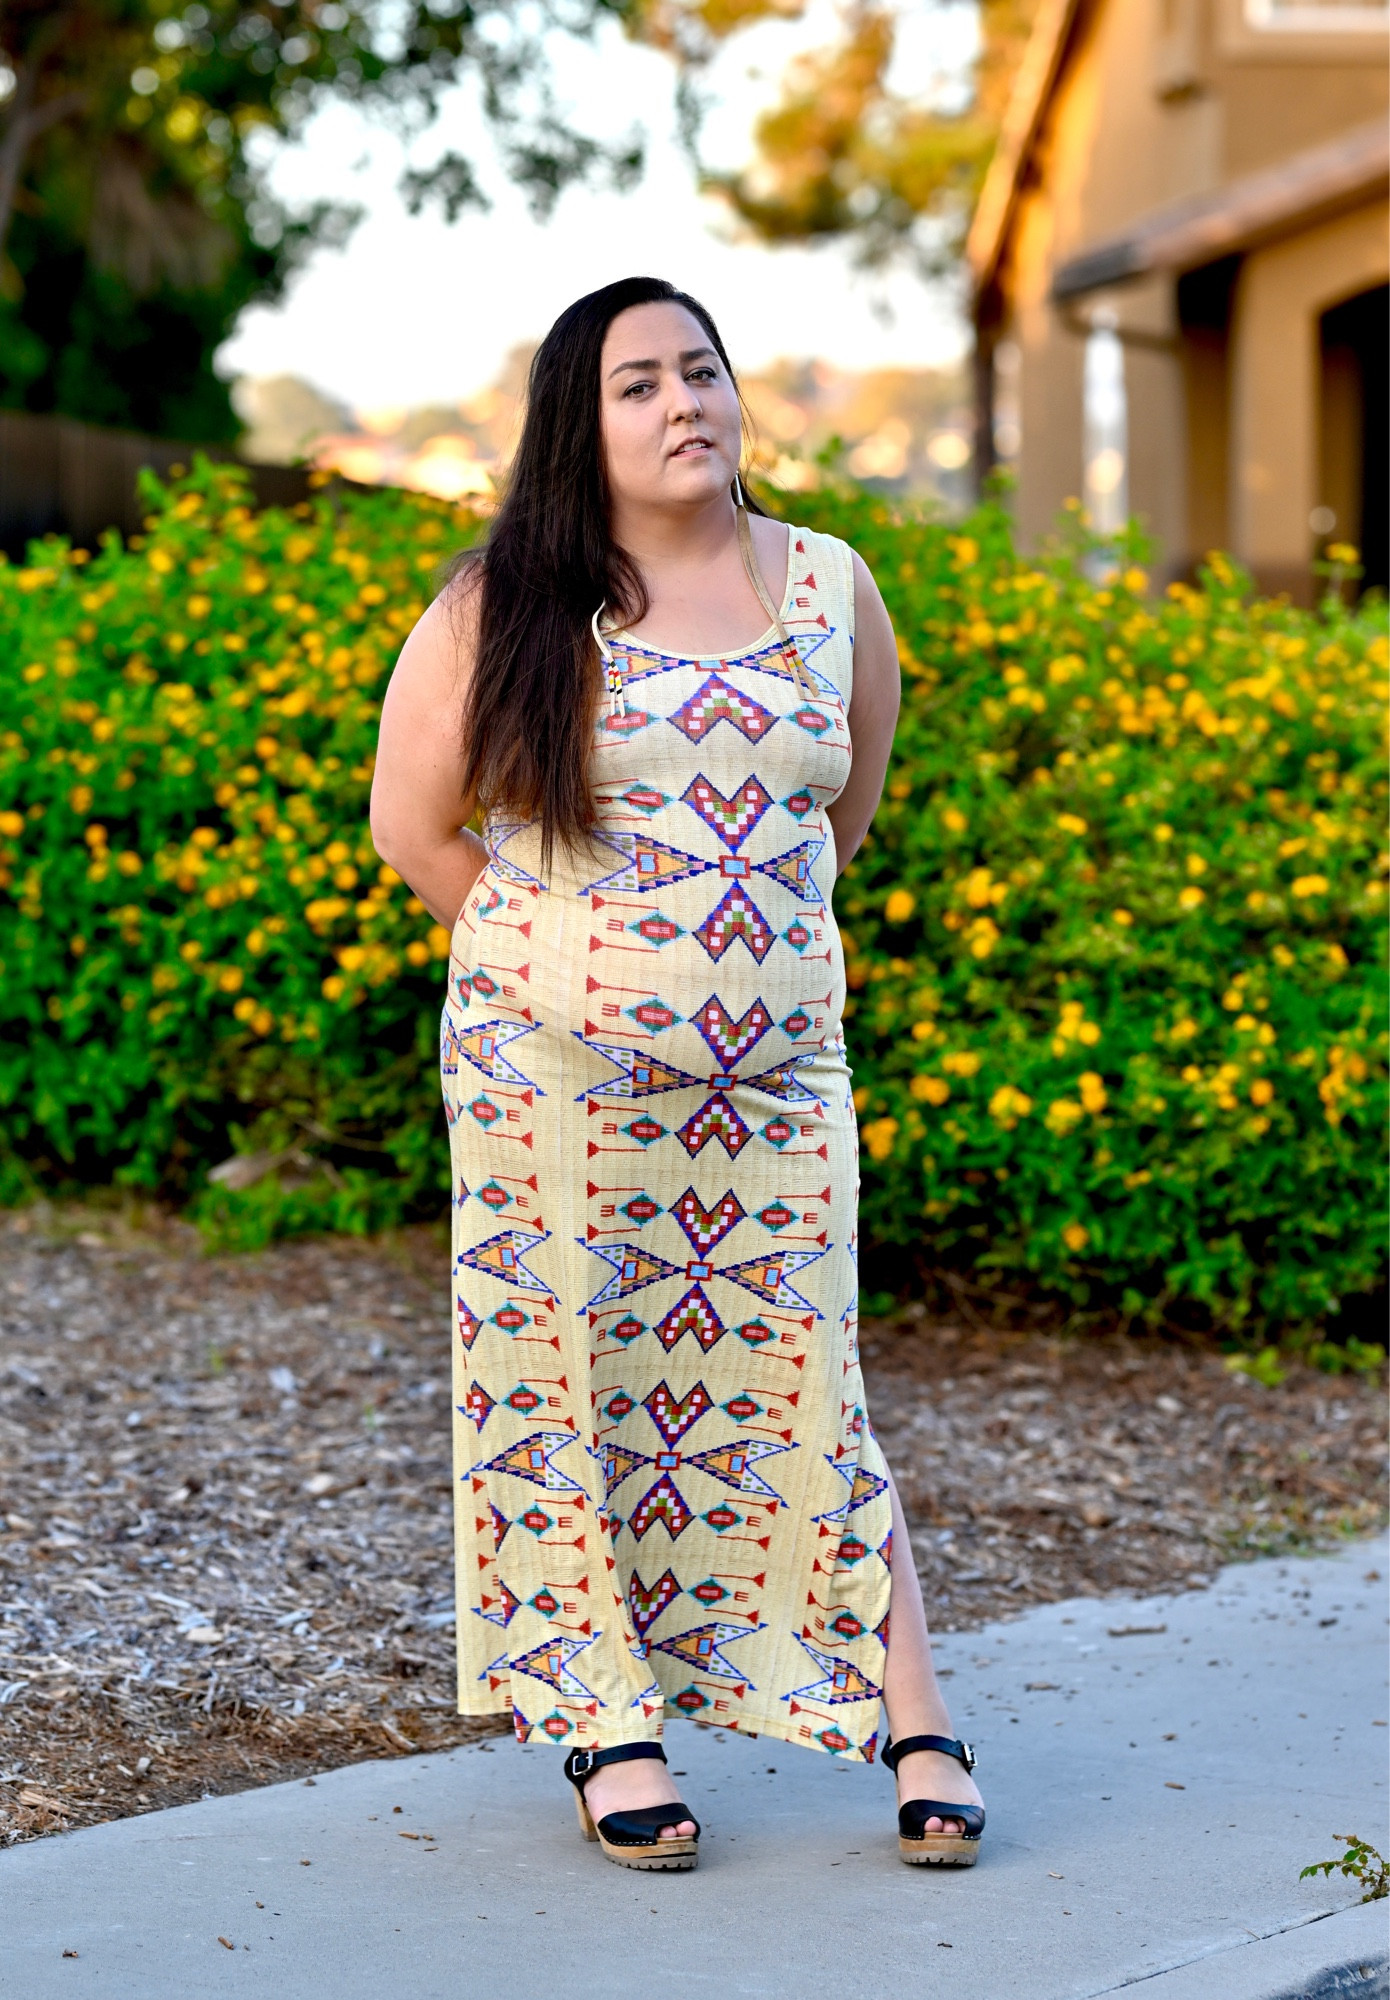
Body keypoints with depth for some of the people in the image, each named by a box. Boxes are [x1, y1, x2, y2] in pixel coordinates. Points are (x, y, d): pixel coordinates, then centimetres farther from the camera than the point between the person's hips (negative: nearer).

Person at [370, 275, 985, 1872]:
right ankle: (608, 1721, 15)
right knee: (570, 1377, 2)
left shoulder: (831, 590, 6)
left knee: (795, 1382, 1)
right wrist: (566, 958, 6)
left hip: (773, 1072, 1)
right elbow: (412, 827, 4)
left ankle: (913, 1723, 9)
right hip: (551, 1070, -1)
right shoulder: (503, 608, -2)